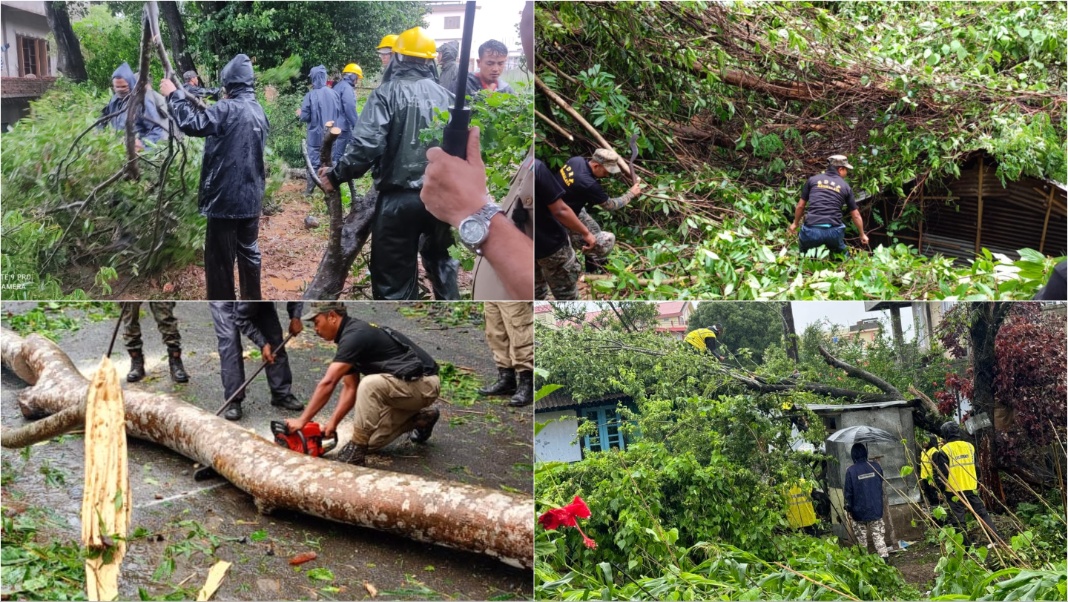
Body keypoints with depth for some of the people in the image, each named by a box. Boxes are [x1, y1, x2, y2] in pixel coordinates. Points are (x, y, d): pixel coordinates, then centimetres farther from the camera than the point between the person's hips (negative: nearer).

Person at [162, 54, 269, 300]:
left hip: (226, 197, -8)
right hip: (252, 196, 8)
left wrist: (174, 95, -15)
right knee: (249, 251, 18)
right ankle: (252, 299, 28)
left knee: (220, 258, 0)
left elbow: (193, 124, -27)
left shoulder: (227, 109, -16)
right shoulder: (258, 110, 10)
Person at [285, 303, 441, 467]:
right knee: (371, 442, 8)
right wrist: (333, 423, -1)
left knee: (370, 384, -34)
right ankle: (422, 418, 22)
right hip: (407, 384, 10)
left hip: (423, 383, -10)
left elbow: (327, 384, -26)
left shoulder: (354, 335, -21)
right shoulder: (350, 335, 9)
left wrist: (302, 421, -23)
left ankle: (357, 450, -19)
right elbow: (350, 387, 10)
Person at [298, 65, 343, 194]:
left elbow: (305, 117, -11)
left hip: (316, 135, -3)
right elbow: (339, 113, 4)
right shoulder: (334, 94, -4)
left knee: (314, 162, 5)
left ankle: (310, 189, 9)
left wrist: (300, 113, 11)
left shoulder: (311, 95, -15)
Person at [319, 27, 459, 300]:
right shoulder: (445, 96, 5)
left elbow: (366, 145, -18)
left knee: (394, 278, 2)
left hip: (398, 199, -5)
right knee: (439, 260, 27)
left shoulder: (388, 92, -7)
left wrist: (336, 176, -5)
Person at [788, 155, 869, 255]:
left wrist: (795, 223, 33)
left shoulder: (812, 180, 11)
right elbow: (856, 215, 19)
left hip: (811, 231, -1)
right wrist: (862, 235, 34)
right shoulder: (845, 186, 13)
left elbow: (800, 206, 15)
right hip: (834, 232, 1)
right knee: (839, 253, 33)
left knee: (803, 253, 32)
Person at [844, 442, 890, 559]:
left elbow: (849, 492, -9)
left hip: (859, 510, -3)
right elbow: (881, 483, 10)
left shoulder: (850, 471, -14)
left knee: (861, 537, 10)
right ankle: (884, 556, -5)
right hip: (876, 508, 3)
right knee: (878, 535, 6)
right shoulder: (875, 466, -4)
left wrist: (848, 507, 1)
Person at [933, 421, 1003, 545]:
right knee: (982, 513, 14)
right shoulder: (969, 446, 7)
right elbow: (977, 468, 14)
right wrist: (977, 484, 24)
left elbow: (942, 473, -10)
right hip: (971, 489, 5)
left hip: (954, 491, -5)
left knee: (958, 519, 1)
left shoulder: (944, 450, -9)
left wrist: (941, 489, 0)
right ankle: (997, 538, 11)